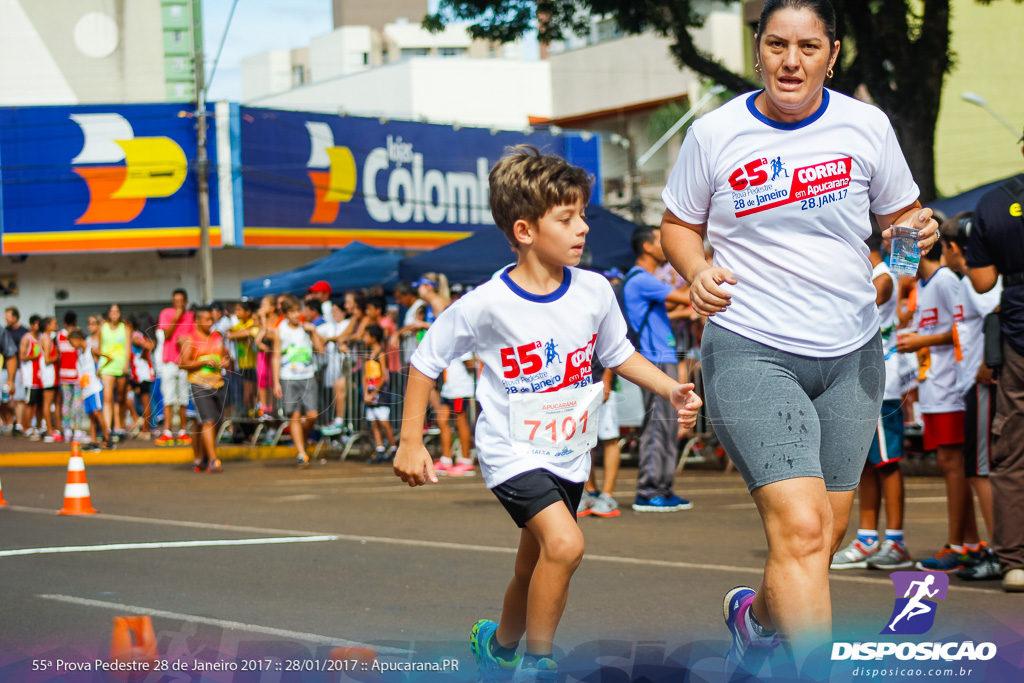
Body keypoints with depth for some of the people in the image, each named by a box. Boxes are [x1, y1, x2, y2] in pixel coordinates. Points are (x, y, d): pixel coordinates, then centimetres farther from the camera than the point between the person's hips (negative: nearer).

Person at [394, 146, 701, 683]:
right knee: (564, 543, -26)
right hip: (512, 451, -5)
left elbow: (619, 354, 12)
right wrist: (410, 442, -6)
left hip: (569, 453, 5)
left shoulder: (594, 292, -6)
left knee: (534, 572, 17)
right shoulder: (486, 305, -18)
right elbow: (425, 361, -6)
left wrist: (671, 389, -2)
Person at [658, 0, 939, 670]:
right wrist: (697, 271, -12)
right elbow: (679, 225, 9)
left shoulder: (867, 126, 2)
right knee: (800, 527, -20)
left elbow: (902, 214, 13)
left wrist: (919, 229, -11)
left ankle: (756, 615, 44)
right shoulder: (715, 133, -3)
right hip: (751, 351, -4)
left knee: (825, 536, 13)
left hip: (851, 357, 4)